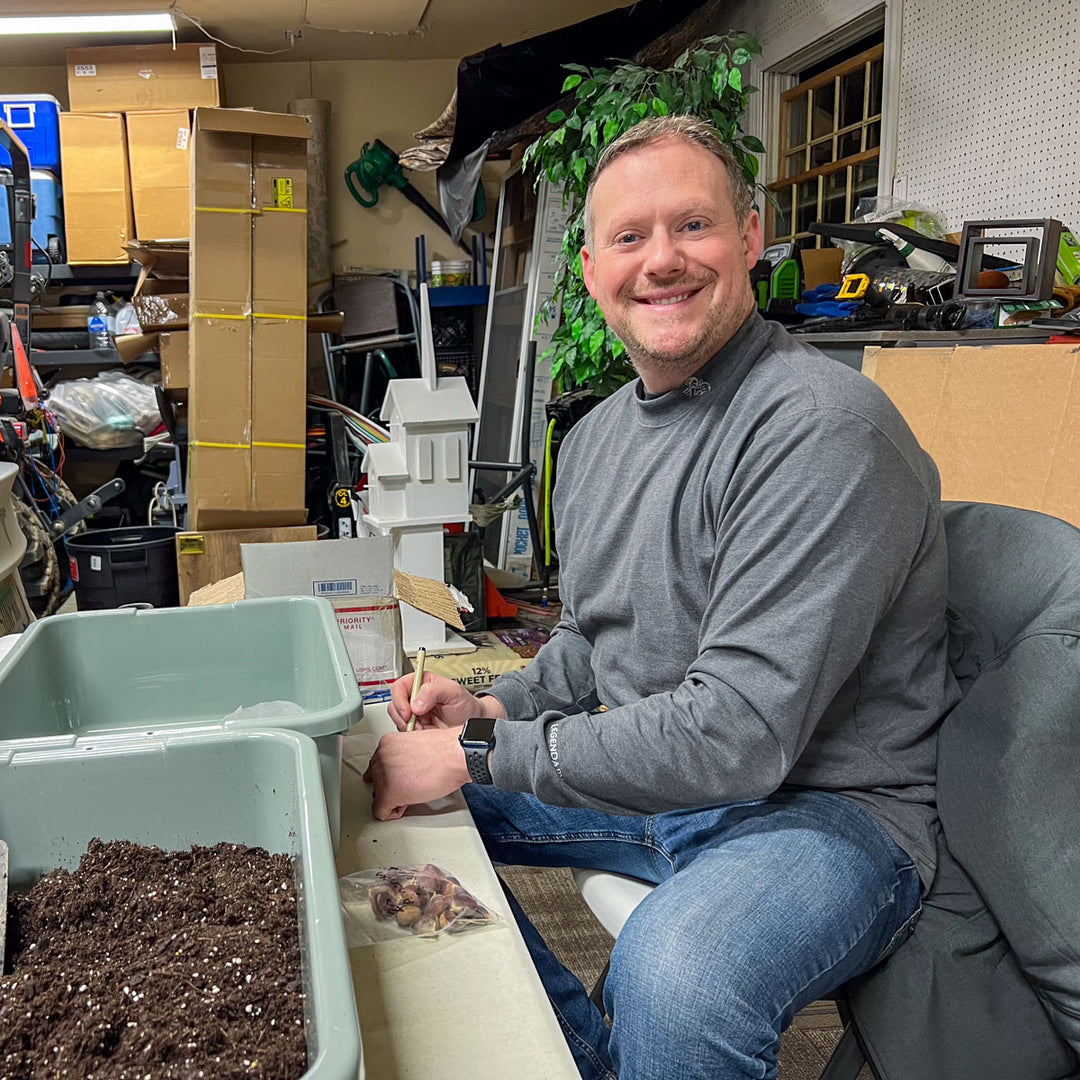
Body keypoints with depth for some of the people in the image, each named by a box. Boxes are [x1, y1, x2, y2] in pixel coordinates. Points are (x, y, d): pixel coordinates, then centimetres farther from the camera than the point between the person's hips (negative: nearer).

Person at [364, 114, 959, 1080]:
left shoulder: (824, 427, -22)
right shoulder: (596, 436, 7)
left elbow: (737, 731, -27)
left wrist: (478, 756, -21)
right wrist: (494, 708, -2)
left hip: (825, 807, -8)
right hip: (647, 776, 8)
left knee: (674, 972, -37)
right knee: (403, 792, 9)